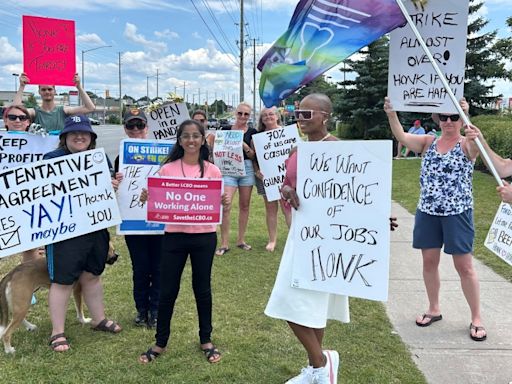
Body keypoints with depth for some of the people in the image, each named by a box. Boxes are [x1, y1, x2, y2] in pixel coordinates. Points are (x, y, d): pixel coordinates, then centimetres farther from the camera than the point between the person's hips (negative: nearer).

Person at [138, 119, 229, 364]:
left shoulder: (212, 170, 1)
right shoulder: (167, 169, 0)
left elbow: (217, 203, 6)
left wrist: (225, 202, -15)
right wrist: (147, 199, -17)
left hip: (204, 237, 0)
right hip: (174, 236, 0)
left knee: (202, 288, 13)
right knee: (167, 290, 7)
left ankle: (206, 340, 30)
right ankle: (160, 342, 25)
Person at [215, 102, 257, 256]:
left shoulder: (252, 132, 7)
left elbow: (253, 156, 3)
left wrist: (244, 146, -13)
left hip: (246, 169, 2)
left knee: (244, 206, 8)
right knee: (225, 206, -11)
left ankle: (241, 240, 21)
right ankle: (224, 244, -2)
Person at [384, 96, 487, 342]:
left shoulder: (466, 144, -4)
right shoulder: (428, 142, 6)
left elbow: (475, 145, -29)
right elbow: (401, 137, -9)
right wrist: (391, 114, -26)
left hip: (457, 213, -4)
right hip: (427, 212, 4)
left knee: (464, 266, 3)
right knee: (429, 262, 11)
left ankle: (476, 318, 17)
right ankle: (434, 309, 29)